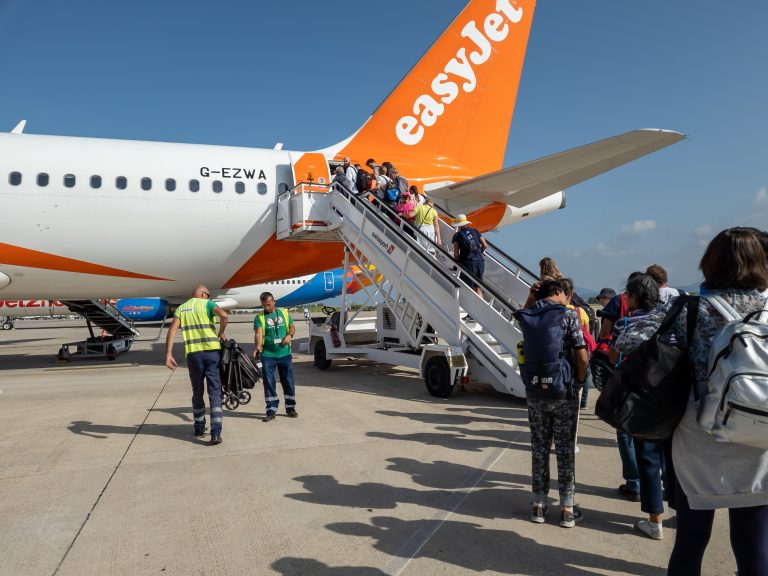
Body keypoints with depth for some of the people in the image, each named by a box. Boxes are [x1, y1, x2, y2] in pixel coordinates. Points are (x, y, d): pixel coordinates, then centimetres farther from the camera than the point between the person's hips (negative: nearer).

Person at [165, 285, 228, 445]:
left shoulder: (181, 308, 15)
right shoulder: (207, 304, 4)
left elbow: (172, 331, 1)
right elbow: (223, 315, -16)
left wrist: (168, 355, -3)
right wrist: (221, 333, 0)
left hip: (193, 354, 3)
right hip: (212, 352, -3)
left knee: (197, 392, 18)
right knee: (215, 393, 0)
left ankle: (199, 429, 29)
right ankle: (216, 433, -8)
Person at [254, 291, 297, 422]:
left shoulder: (284, 313, 8)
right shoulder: (260, 317, -1)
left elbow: (292, 327, 14)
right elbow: (258, 333, -14)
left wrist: (290, 335, -8)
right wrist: (258, 346, -32)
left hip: (285, 353, 2)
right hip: (267, 355, -2)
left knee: (288, 381, 9)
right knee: (269, 382, 1)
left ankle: (290, 408, 23)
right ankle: (271, 410, 11)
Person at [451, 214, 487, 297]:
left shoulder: (457, 235, 2)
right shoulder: (475, 231, 13)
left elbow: (456, 254, -4)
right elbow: (485, 245, 10)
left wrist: (458, 262, 12)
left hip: (468, 262, -4)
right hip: (480, 260, 4)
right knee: (478, 288, 13)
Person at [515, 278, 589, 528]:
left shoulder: (527, 317, 4)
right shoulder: (568, 315, -8)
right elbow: (582, 357, -11)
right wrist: (580, 381, 5)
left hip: (535, 391, 3)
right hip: (563, 390, -3)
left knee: (539, 447, 13)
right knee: (565, 449, 8)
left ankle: (538, 506, 19)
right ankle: (567, 509, 16)